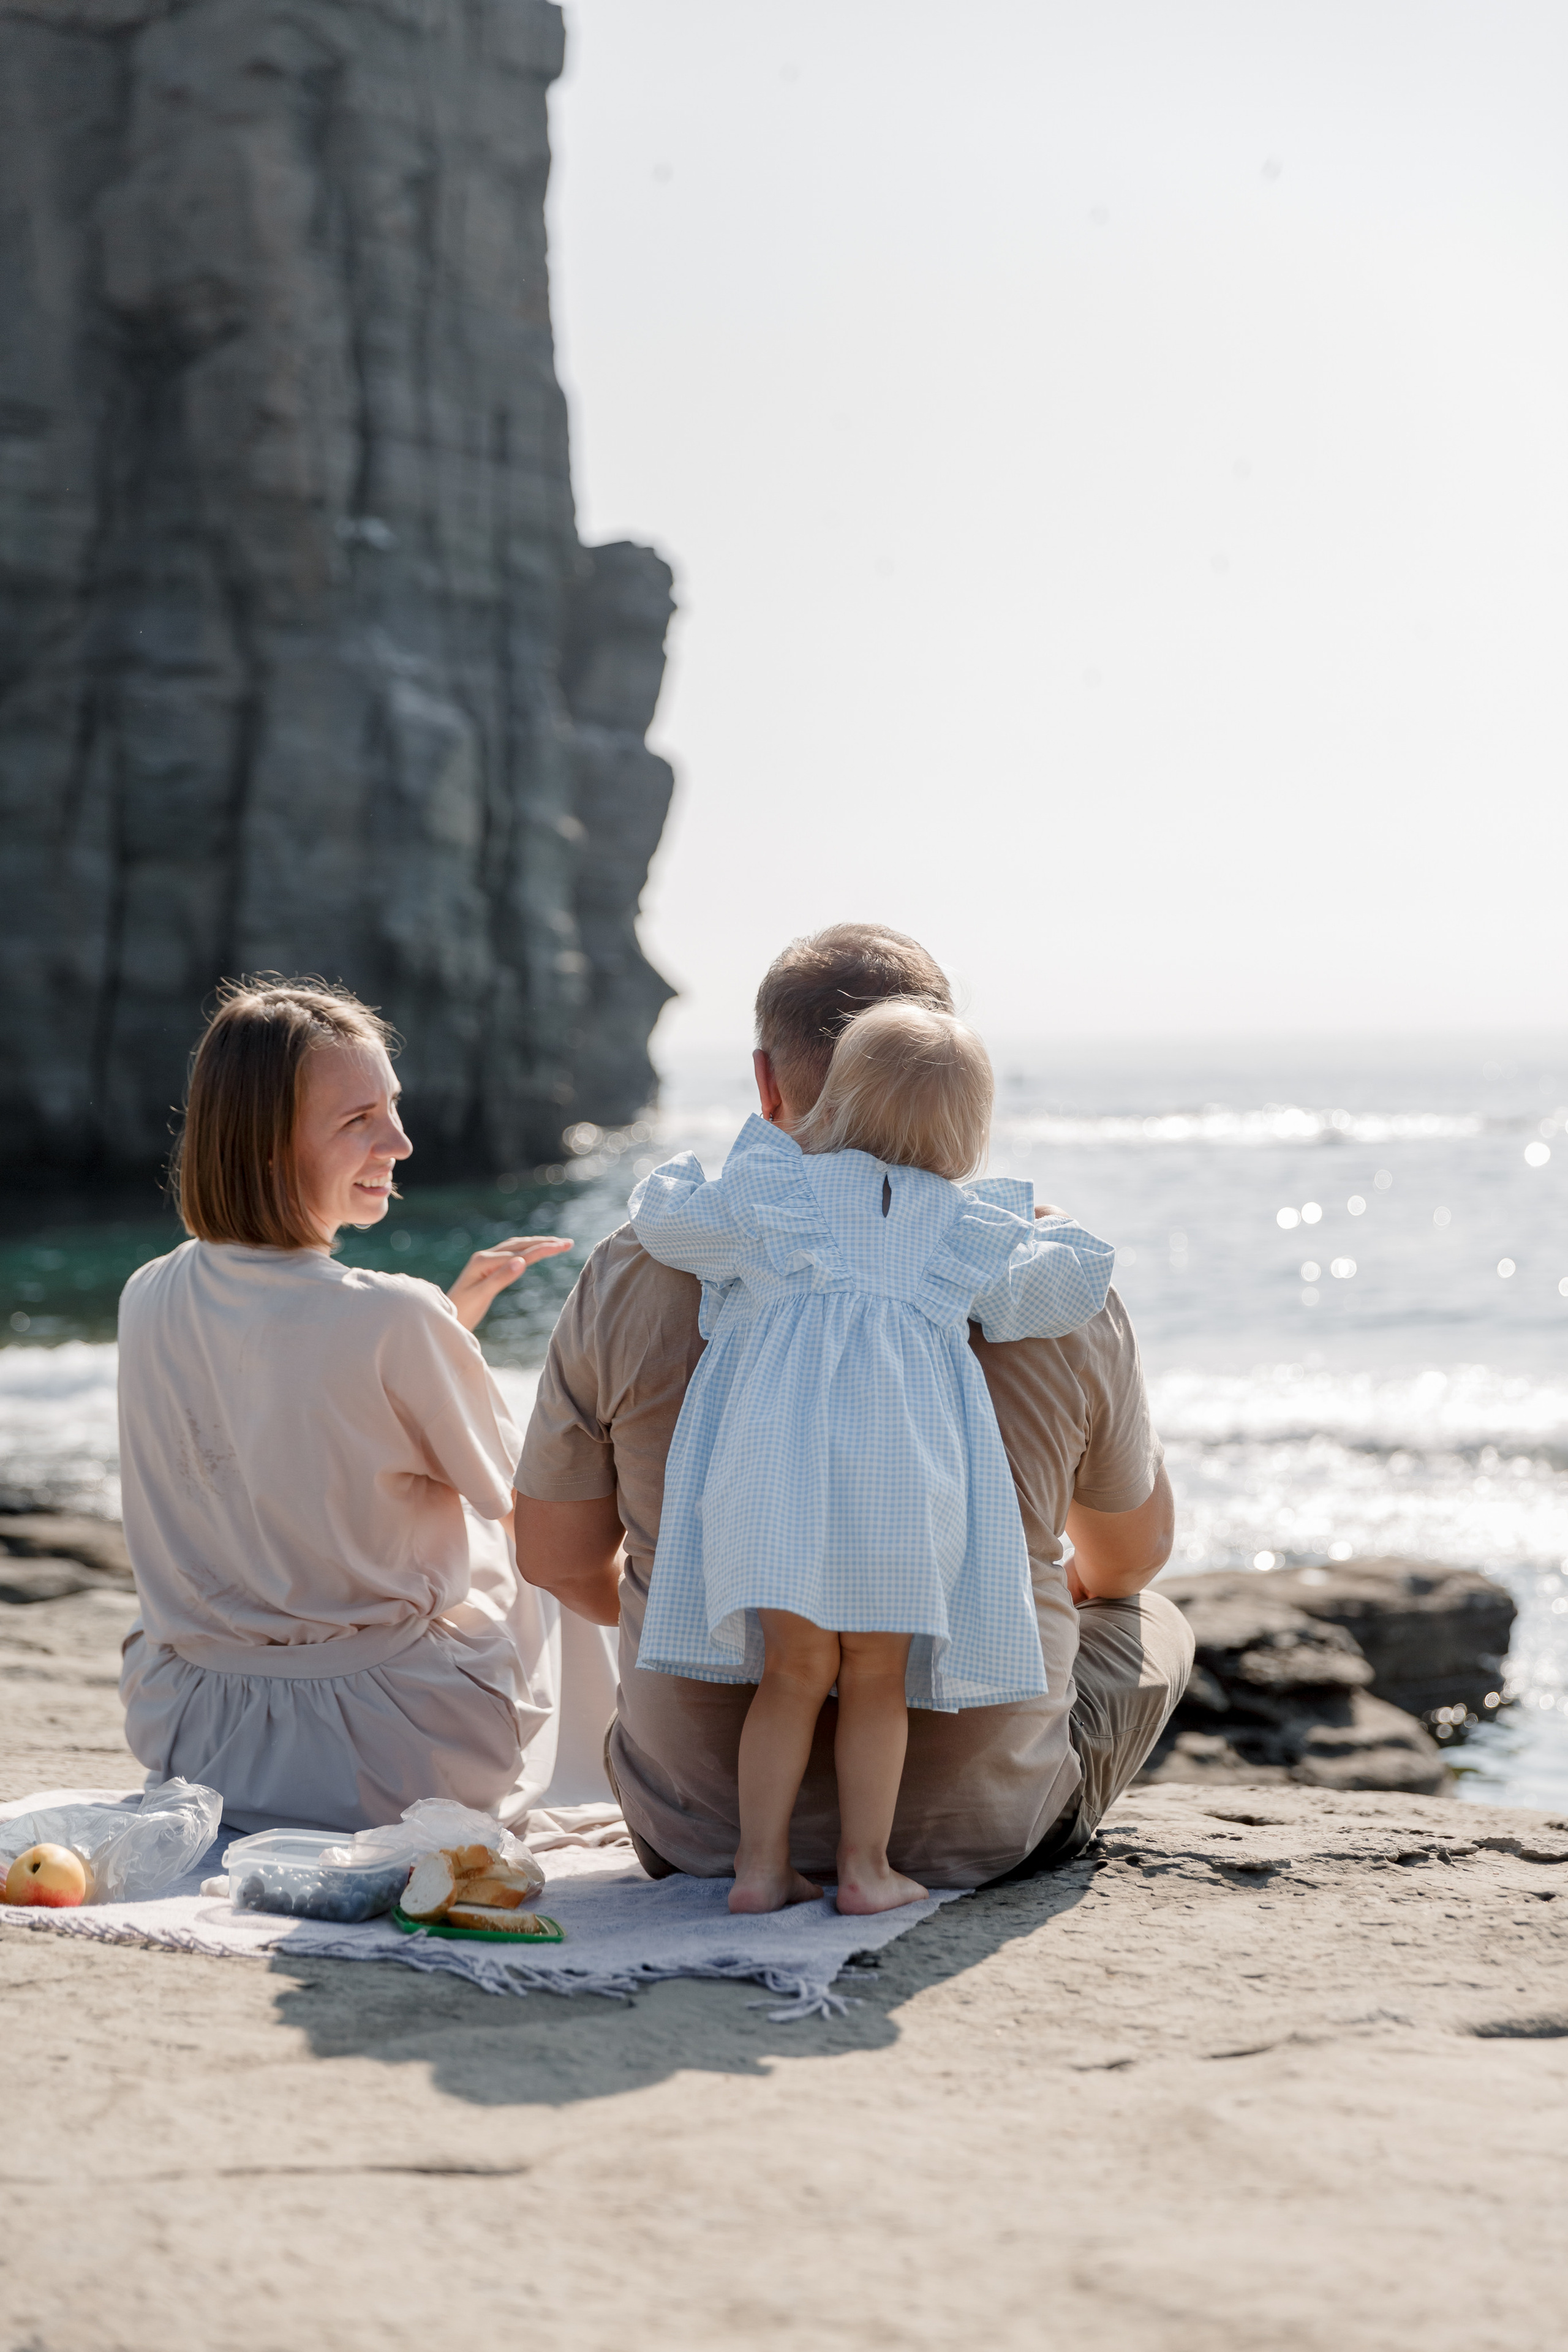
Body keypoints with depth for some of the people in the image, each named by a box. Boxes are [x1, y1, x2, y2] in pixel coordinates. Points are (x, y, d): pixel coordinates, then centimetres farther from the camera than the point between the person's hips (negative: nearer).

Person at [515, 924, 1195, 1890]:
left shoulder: (636, 1276, -11)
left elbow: (558, 1557, 2)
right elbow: (1136, 1551, 8)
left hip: (696, 1835, 2)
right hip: (980, 1836, -1)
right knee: (1151, 1625, 29)